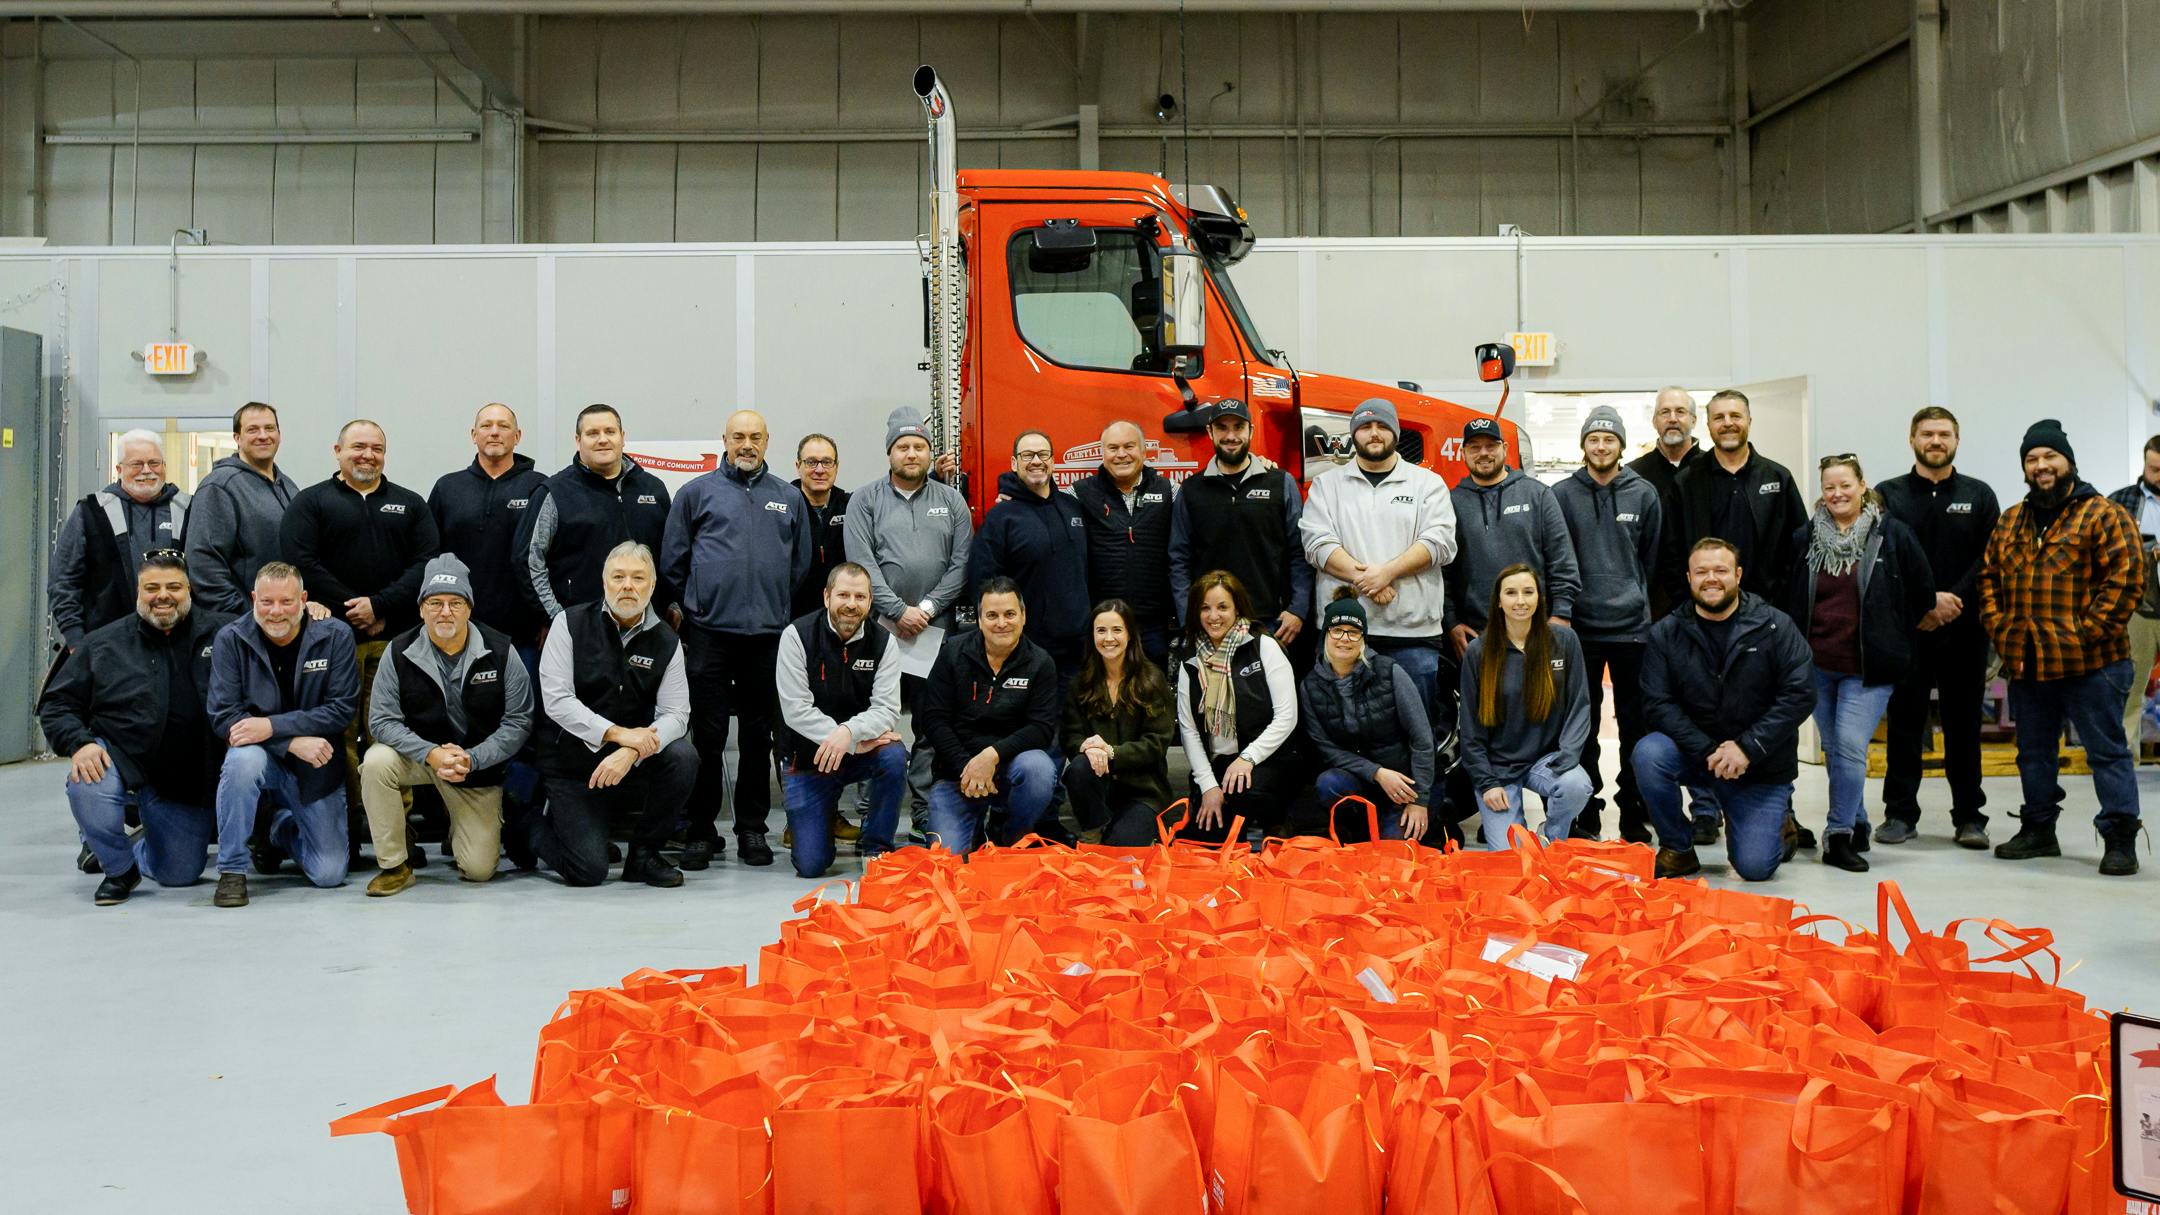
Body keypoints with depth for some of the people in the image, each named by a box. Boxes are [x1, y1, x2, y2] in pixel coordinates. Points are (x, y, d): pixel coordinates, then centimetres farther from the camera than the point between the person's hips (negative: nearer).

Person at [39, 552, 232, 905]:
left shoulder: (222, 632, -3)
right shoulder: (102, 644, 0)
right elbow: (56, 704, 1)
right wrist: (79, 743, -17)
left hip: (191, 779, 1)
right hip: (120, 757, -1)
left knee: (180, 875, 7)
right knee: (86, 787, -37)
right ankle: (119, 867, -7)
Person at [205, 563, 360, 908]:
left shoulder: (336, 636, -9)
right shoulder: (230, 639, -9)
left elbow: (342, 710, -15)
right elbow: (222, 715, -14)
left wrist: (272, 726, -26)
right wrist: (294, 741, -25)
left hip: (316, 767, 1)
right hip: (261, 758, -1)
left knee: (330, 874, -2)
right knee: (243, 758, -38)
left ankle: (282, 828, 33)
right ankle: (231, 870, -20)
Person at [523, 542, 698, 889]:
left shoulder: (666, 641, 0)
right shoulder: (570, 624, -6)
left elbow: (675, 714, -9)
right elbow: (556, 700, -15)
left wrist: (631, 753, -27)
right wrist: (618, 733, -24)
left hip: (634, 767, 3)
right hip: (572, 764, -3)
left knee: (683, 757, -28)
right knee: (588, 871, -15)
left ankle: (644, 854, -5)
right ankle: (534, 827, 21)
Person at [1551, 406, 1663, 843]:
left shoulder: (1644, 494, 5)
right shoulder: (1561, 495, 2)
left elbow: (1653, 557, 12)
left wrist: (1637, 599, 11)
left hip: (1632, 626, 1)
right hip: (1580, 626, 0)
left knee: (1635, 723, 5)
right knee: (1583, 724, 5)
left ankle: (1635, 815, 14)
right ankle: (1585, 815, 14)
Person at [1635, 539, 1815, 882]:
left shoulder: (1774, 626, -5)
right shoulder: (1665, 634, -3)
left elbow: (1800, 694, -12)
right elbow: (1657, 705, -11)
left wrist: (1747, 748, -21)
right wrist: (1708, 751, -23)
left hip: (1761, 765, -1)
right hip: (1694, 754, 2)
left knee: (1754, 867, -13)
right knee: (1648, 753, -31)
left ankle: (1778, 824, 25)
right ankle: (1677, 849, -7)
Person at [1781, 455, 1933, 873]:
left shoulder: (1891, 534, -3)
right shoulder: (1806, 538, 5)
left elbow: (1923, 591, 5)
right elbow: (1788, 597, 17)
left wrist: (1898, 637, 9)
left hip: (1867, 667, -4)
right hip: (1817, 665, 4)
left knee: (1850, 746, -14)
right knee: (1834, 750, 10)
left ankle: (1839, 836, -6)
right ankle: (1856, 827, 23)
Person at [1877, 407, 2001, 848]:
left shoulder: (1979, 496, 9)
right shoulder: (1888, 495, 6)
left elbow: (1989, 560, 0)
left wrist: (1954, 601, -13)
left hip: (1964, 629, 1)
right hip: (1905, 629, -1)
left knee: (1964, 724, 6)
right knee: (1904, 722, 4)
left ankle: (1969, 816, 14)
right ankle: (1900, 813, 12)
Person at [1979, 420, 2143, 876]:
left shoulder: (2103, 515, -5)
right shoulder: (2010, 522, 14)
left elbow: (2126, 576, -13)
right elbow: (1990, 577, 17)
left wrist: (2089, 631, -17)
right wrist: (1998, 628, 4)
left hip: (2089, 662, -6)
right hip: (2025, 663, 6)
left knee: (2107, 750, -1)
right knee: (2034, 752, 15)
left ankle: (2119, 838, 5)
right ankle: (2038, 829, 27)